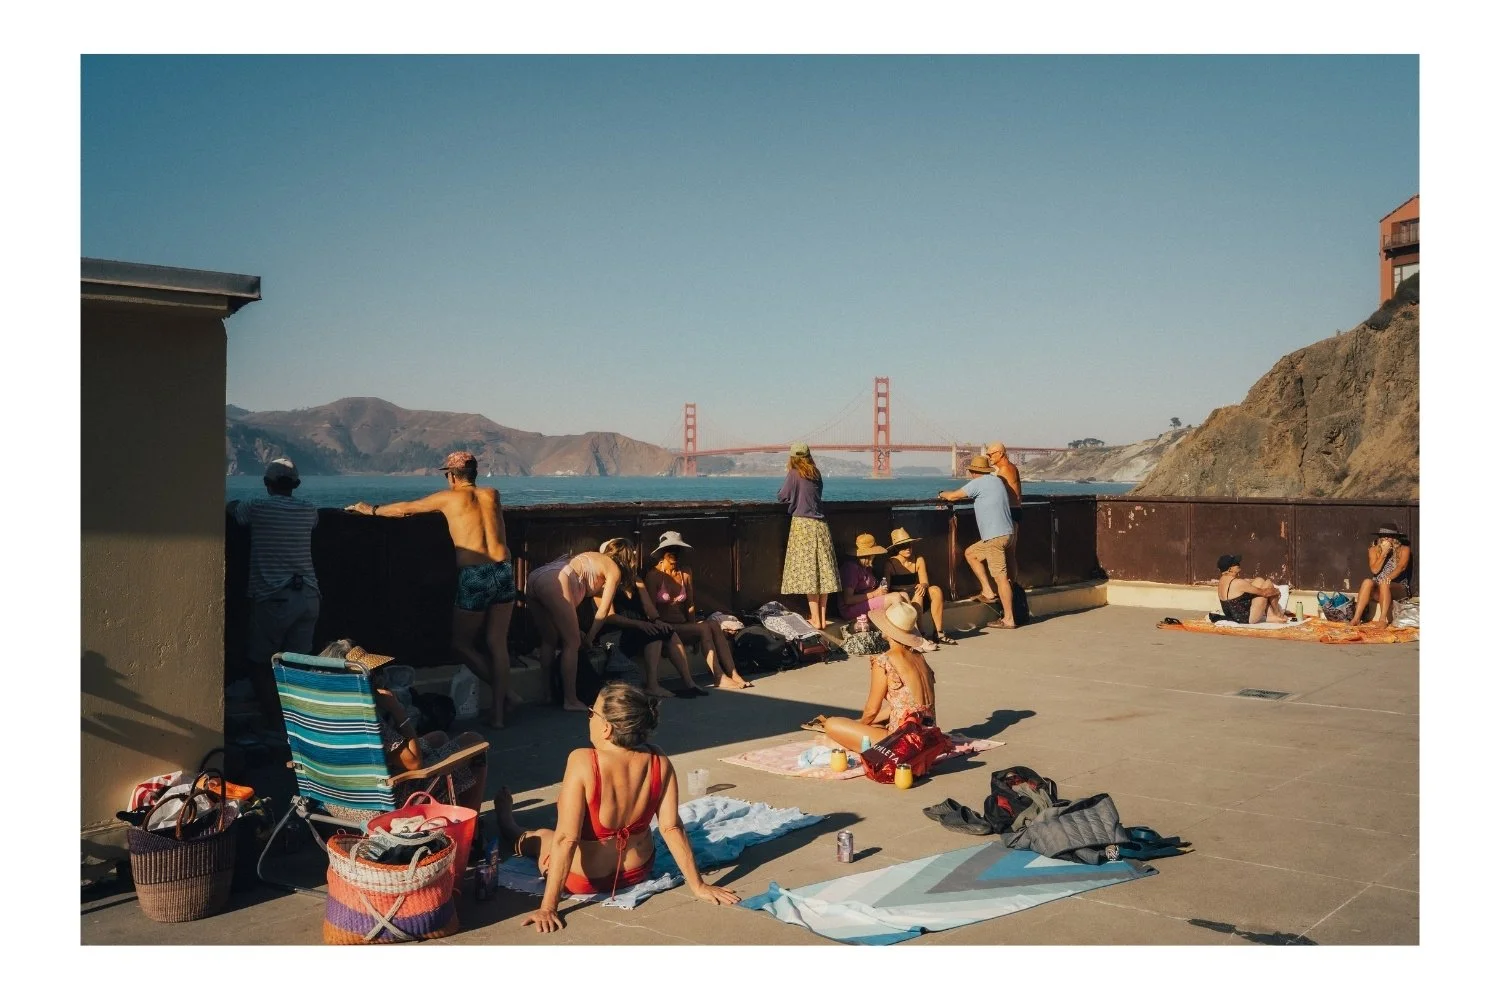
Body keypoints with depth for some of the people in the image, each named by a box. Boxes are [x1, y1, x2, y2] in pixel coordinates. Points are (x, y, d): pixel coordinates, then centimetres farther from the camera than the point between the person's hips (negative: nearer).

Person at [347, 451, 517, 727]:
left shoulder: (450, 497, 3)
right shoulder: (492, 494, 14)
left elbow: (404, 509, 14)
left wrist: (372, 509, 31)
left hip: (474, 577, -5)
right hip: (504, 571, 5)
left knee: (462, 643, 13)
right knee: (497, 643, 12)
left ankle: (505, 694, 11)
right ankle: (498, 710, 11)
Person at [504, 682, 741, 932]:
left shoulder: (582, 762, -33)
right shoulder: (659, 763, -21)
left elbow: (565, 840, -31)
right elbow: (671, 828, -17)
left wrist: (548, 908, -26)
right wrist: (698, 886, -7)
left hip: (583, 880, -3)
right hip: (638, 872, 3)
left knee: (540, 837, 31)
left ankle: (510, 829, 64)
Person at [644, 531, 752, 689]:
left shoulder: (686, 572, 14)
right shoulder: (654, 575, -5)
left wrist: (694, 625, 2)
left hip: (684, 625, 6)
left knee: (714, 625, -23)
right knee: (704, 628, -28)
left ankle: (733, 674, -31)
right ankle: (719, 678, -32)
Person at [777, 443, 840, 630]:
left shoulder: (794, 474, -4)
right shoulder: (816, 475, 12)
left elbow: (782, 497, -2)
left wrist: (791, 496, 18)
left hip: (803, 524, -5)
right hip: (820, 525, 5)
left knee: (807, 574, -4)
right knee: (822, 573, 5)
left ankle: (815, 620, -5)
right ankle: (822, 618, 9)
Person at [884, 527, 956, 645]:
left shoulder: (919, 560, 4)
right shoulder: (890, 563, -9)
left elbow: (925, 581, -3)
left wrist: (923, 585, -27)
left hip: (916, 594, 5)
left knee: (936, 590, -23)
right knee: (918, 596, -34)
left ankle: (939, 633, -23)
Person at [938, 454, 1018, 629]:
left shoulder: (978, 483, -9)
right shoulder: (996, 480, 18)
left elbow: (953, 496, -6)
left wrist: (942, 494, 16)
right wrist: (949, 494, 36)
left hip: (995, 536, -10)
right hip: (1004, 533, 10)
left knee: (1000, 576, -7)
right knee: (970, 553, 21)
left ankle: (1008, 619, -5)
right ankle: (988, 591, 16)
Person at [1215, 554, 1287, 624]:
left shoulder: (1222, 580, 1)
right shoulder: (1237, 583, -25)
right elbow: (1264, 592, -15)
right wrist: (1276, 591, 4)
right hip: (1247, 619, -9)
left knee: (1259, 581, 13)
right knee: (1268, 583, -3)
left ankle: (1270, 615, 16)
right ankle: (1278, 615, 15)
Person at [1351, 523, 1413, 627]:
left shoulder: (1404, 549, 1)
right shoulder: (1374, 550, 7)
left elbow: (1401, 566, -16)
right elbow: (1374, 570, -6)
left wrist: (1389, 577, -34)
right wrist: (1384, 553, -14)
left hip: (1399, 588, -2)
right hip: (1378, 588, 2)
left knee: (1384, 584, -36)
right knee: (1367, 582, -33)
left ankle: (1383, 619, -48)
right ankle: (1357, 618, -43)